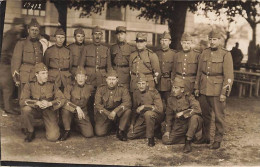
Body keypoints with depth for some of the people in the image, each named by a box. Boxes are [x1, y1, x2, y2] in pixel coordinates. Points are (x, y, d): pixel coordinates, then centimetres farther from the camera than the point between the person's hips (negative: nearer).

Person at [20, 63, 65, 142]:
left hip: (49, 111, 0)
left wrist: (49, 103, -28)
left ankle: (52, 127, 23)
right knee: (26, 109, -35)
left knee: (53, 137, -16)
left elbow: (61, 99, -10)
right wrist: (37, 103, -34)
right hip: (35, 110, 1)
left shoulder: (51, 85, -7)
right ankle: (30, 132, -9)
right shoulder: (29, 85, -10)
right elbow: (22, 101, -19)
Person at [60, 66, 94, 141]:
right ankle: (67, 131, -16)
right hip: (71, 111, -2)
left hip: (83, 113, 2)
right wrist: (77, 108, -33)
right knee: (66, 107, -38)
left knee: (89, 134, -16)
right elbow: (65, 101, -20)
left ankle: (77, 126, 19)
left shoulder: (90, 88, 1)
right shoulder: (70, 87, -8)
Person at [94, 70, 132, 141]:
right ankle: (110, 126, 19)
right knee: (99, 132, -17)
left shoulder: (122, 89, -8)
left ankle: (120, 131, -11)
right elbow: (97, 104, -7)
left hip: (118, 113, -1)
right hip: (103, 114, 1)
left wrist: (115, 111, -31)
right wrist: (108, 114, -19)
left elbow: (128, 103, -20)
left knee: (127, 110, -30)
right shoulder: (101, 89, -4)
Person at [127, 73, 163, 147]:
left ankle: (151, 138, -23)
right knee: (130, 135, -4)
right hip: (142, 118, 6)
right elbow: (134, 109, 11)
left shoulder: (154, 92, -16)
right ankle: (153, 131, 11)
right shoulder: (136, 93, 1)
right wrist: (132, 123, 5)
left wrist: (144, 106, -28)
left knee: (148, 113, -40)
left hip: (156, 116, -6)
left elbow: (159, 109, -25)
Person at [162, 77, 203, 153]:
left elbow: (197, 109, -29)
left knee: (194, 117, -38)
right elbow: (169, 116, 8)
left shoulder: (188, 97, -14)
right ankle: (191, 137, 10)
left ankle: (188, 142, -21)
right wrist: (168, 130, 4)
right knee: (166, 140, -7)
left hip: (191, 124, -5)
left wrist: (183, 113, -26)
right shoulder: (170, 99, -1)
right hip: (179, 125, 5)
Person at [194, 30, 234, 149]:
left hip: (217, 90, -4)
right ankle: (205, 137, 27)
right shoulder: (204, 53, 9)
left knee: (219, 116, 3)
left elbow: (229, 76, -8)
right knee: (205, 114, 13)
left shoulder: (225, 55, -5)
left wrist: (224, 93, -12)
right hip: (204, 89, 5)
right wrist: (197, 87, 12)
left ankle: (218, 140, 16)